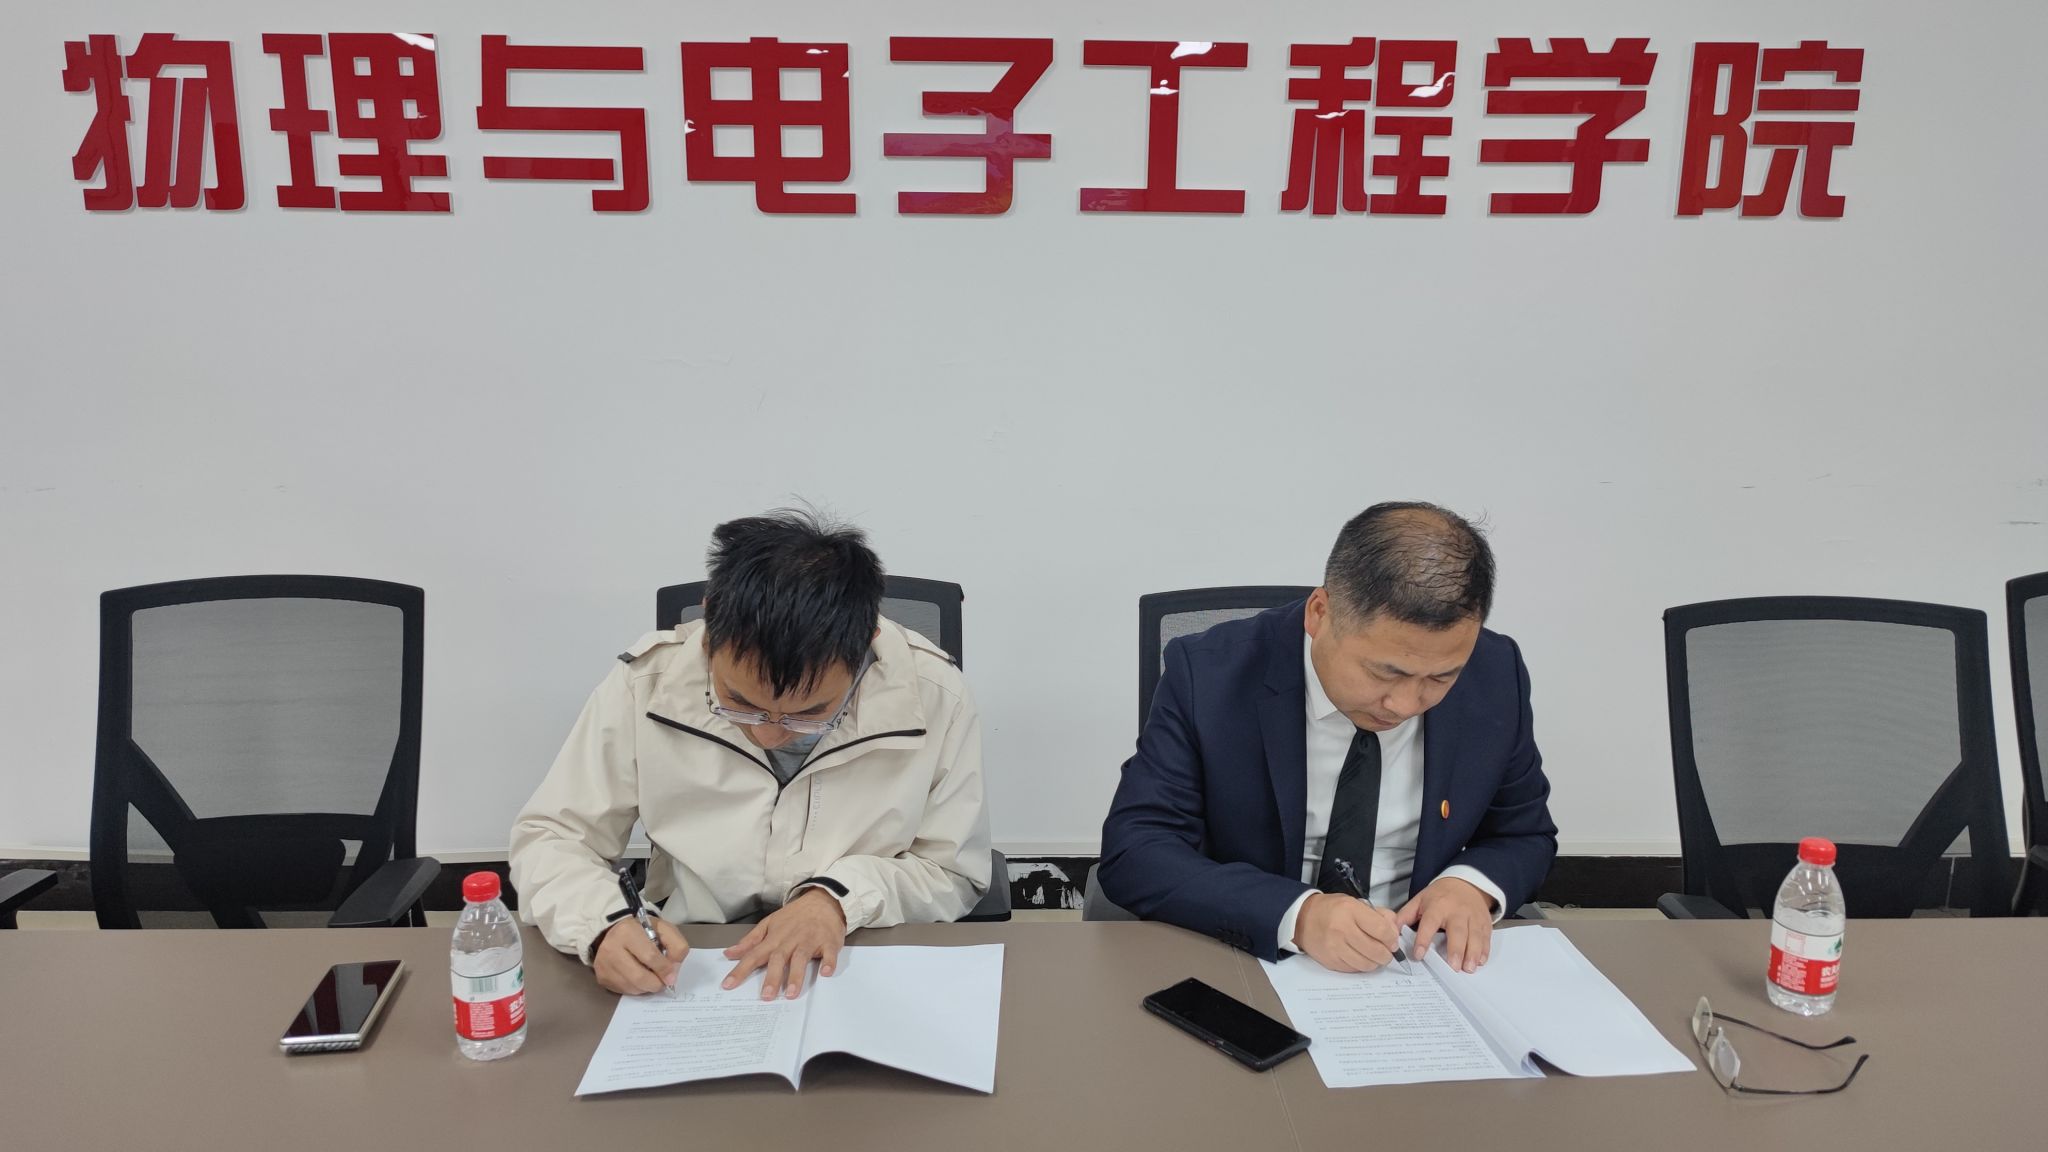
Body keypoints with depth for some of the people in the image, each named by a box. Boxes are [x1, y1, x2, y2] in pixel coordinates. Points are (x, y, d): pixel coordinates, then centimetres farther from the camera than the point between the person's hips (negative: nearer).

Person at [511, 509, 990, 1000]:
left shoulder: (932, 696, -15)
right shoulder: (646, 684, -13)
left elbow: (955, 874, -4)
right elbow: (551, 836, -2)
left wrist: (842, 896, -20)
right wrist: (603, 925, -21)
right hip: (690, 979, 0)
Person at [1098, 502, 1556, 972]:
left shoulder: (1496, 676, -8)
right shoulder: (1210, 674, -16)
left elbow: (1525, 835, 6)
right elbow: (1133, 855, -17)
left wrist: (1473, 883, -15)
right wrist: (1298, 915, -30)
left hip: (1422, 966, 2)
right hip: (1246, 965, -2)